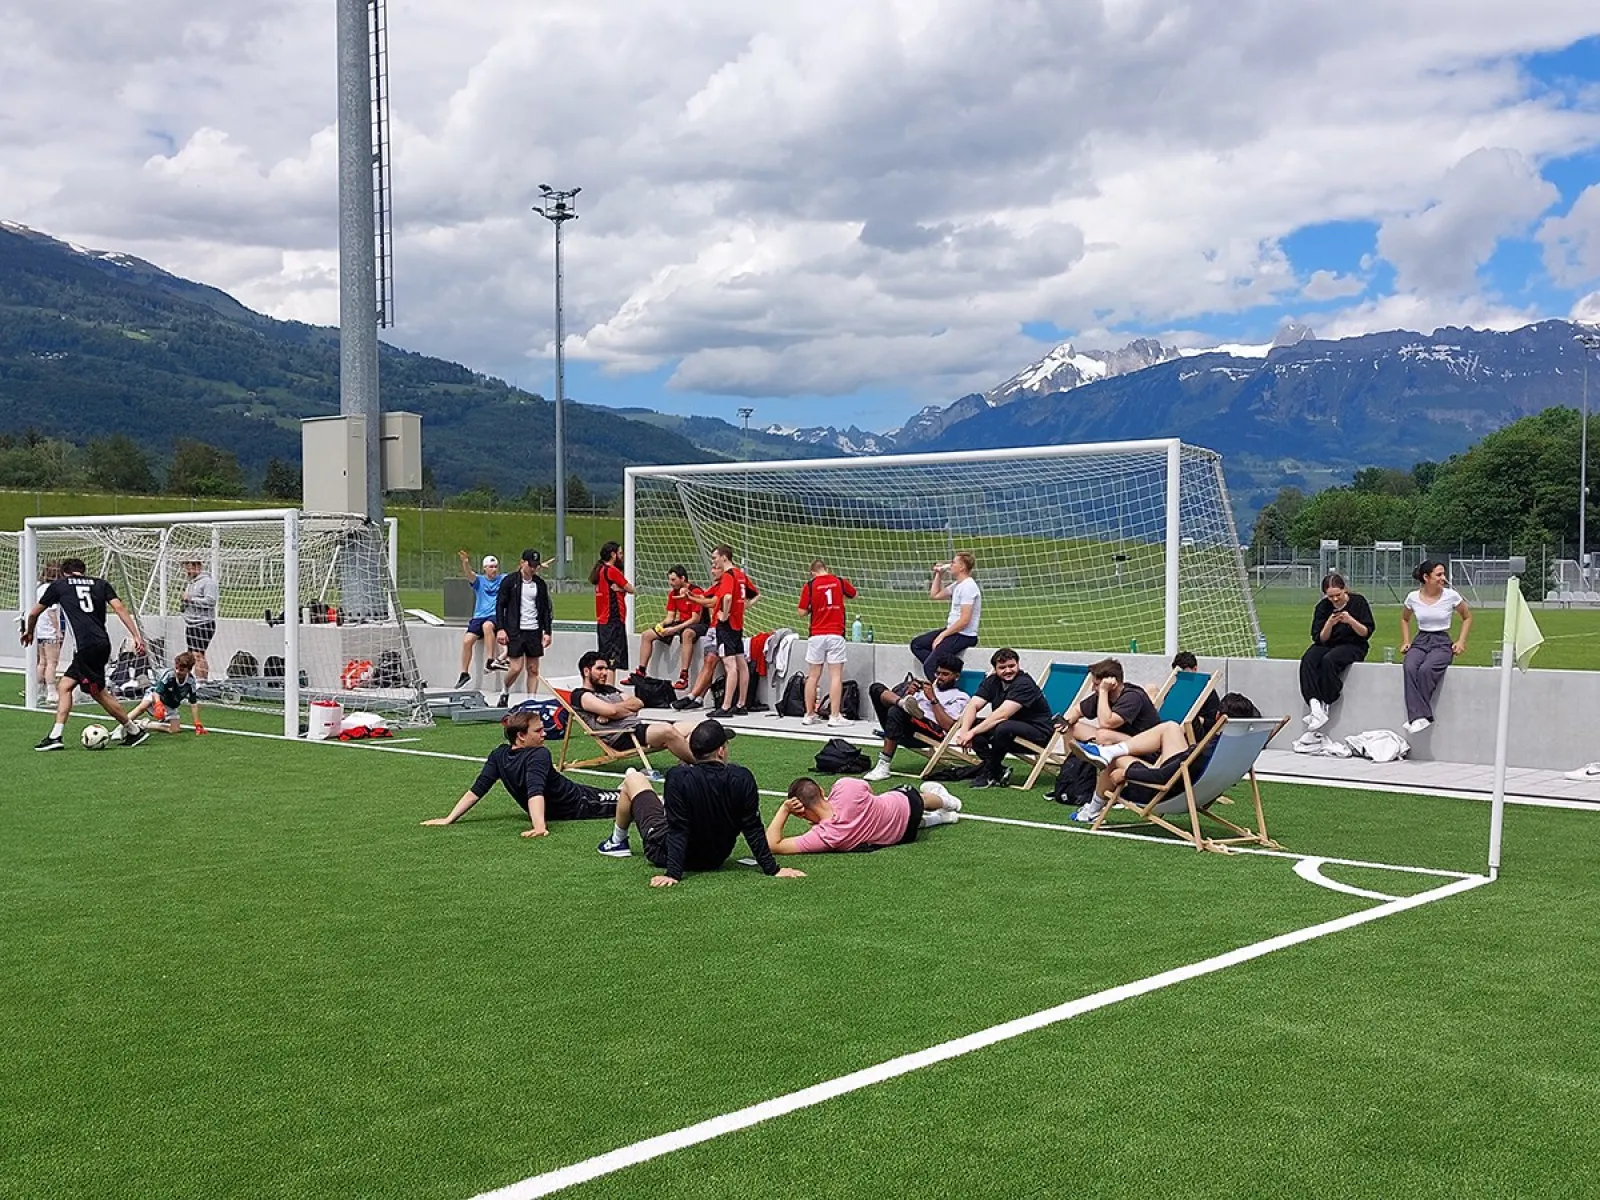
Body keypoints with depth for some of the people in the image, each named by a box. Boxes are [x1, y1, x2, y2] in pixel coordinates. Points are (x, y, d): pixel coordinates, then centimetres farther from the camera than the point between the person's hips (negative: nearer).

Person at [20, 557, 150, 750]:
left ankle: (134, 732, 7)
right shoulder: (100, 584, 17)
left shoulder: (59, 584, 11)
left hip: (86, 646, -6)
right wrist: (137, 636, -2)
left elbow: (33, 614, 20)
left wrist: (29, 633, 40)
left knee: (98, 692, 3)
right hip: (102, 644, 6)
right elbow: (120, 608, 2)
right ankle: (55, 736, 9)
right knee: (64, 686, 13)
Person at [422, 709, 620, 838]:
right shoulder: (539, 755, -30)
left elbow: (476, 791, -14)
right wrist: (540, 826, -57)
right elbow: (536, 792, -44)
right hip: (579, 806, -8)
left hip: (554, 810, 8)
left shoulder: (498, 756, -11)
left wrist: (449, 819, -12)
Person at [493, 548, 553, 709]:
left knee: (533, 669, 3)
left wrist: (547, 631, 6)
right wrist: (501, 629, -9)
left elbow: (546, 608, 13)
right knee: (516, 667, -9)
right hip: (515, 631, -4)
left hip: (534, 630, 4)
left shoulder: (540, 583, 9)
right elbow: (500, 605, -1)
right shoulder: (510, 581, -2)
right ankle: (504, 691, 17)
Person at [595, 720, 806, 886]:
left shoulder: (678, 778, -29)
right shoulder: (742, 779, -21)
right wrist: (772, 869, -9)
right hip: (716, 859, 4)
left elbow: (678, 830, -29)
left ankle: (618, 842, 37)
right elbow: (753, 829, -17)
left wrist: (673, 873, -25)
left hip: (666, 853, -4)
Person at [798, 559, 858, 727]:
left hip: (816, 636, 1)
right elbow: (852, 594, 23)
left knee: (813, 676, 9)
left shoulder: (810, 585, -1)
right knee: (836, 676, -1)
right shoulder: (839, 582, 4)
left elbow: (802, 611, -2)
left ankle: (809, 714, 14)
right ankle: (834, 716, -6)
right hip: (836, 634, -1)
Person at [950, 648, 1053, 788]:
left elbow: (1002, 714, -30)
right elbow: (973, 705, -8)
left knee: (1003, 728, -36)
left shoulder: (1024, 684, -20)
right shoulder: (992, 681, 3)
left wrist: (972, 732, -32)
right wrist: (964, 730, -27)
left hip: (1037, 732, -8)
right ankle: (1000, 772, -10)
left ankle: (990, 775, -15)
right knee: (972, 724, -12)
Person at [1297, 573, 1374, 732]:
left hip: (1353, 646, -3)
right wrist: (1329, 624, -19)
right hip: (1328, 645, 3)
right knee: (1307, 660, -29)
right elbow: (1320, 638, 0)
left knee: (1328, 660, -35)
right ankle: (1315, 705, -43)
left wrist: (1351, 621, -23)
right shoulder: (1323, 606, 3)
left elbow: (1366, 633, -6)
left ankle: (1325, 706, -27)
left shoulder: (1358, 601, -4)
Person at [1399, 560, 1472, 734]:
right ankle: (1420, 716, -39)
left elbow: (1467, 617, 13)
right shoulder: (1413, 597, 3)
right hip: (1420, 641, 2)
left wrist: (1461, 641, 2)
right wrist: (1406, 641, 11)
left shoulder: (1451, 596, -3)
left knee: (1426, 669, -35)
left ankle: (1417, 716, -30)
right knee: (1410, 668, -33)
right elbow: (1404, 619, 23)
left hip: (1442, 642, -2)